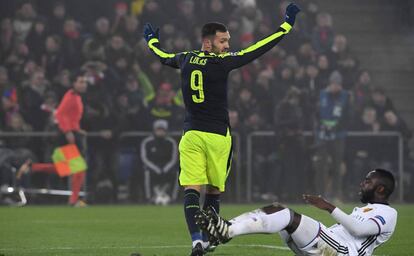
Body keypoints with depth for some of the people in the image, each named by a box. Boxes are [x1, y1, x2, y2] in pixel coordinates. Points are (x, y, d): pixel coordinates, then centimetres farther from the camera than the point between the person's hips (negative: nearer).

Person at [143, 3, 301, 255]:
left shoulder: (186, 59, 5)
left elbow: (165, 57, 27)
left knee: (192, 189, -6)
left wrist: (152, 41, 50)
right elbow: (257, 50, -9)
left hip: (191, 135, 3)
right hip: (218, 136, -3)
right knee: (214, 191, 11)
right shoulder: (221, 62, -9)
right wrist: (286, 25, -3)